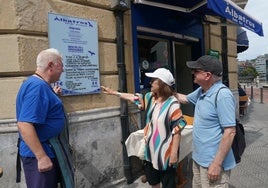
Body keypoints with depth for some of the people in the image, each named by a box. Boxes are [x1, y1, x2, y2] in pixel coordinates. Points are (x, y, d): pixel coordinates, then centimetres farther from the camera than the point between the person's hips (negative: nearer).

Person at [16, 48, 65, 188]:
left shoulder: (39, 84, 10)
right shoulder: (38, 86, -23)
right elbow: (24, 124, -31)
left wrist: (52, 95, 22)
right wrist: (42, 157, -29)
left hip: (47, 150, 10)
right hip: (39, 154, -10)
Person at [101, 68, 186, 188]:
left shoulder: (172, 104, -23)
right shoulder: (150, 97, -2)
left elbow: (177, 130, -21)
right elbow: (133, 98, 14)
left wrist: (174, 153, -19)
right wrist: (114, 92, 17)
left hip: (165, 152, -7)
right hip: (150, 149, 7)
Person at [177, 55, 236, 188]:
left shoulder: (222, 95, -23)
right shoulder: (201, 91, 4)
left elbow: (230, 132, -25)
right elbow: (185, 99, 24)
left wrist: (217, 163, -24)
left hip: (212, 162, -9)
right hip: (198, 158, 9)